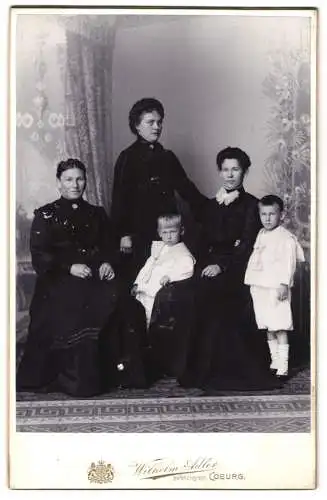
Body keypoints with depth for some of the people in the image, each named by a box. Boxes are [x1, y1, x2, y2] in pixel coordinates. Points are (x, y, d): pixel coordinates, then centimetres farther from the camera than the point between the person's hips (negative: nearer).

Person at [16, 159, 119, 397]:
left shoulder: (97, 214, 21)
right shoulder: (46, 215, 8)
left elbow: (109, 247, 18)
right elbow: (39, 256, -1)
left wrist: (107, 263, -5)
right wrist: (69, 267, -15)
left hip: (97, 278, 3)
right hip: (60, 281, -3)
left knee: (114, 298, -27)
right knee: (76, 307, -31)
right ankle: (76, 380, -17)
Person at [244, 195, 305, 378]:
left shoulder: (286, 238, -10)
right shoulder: (261, 235, 15)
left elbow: (288, 263, -16)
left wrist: (284, 284, -22)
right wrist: (253, 282, 20)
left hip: (276, 289, -8)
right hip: (260, 287, 8)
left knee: (280, 328, -8)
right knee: (269, 328, 13)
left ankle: (283, 366, -3)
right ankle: (274, 362, 23)